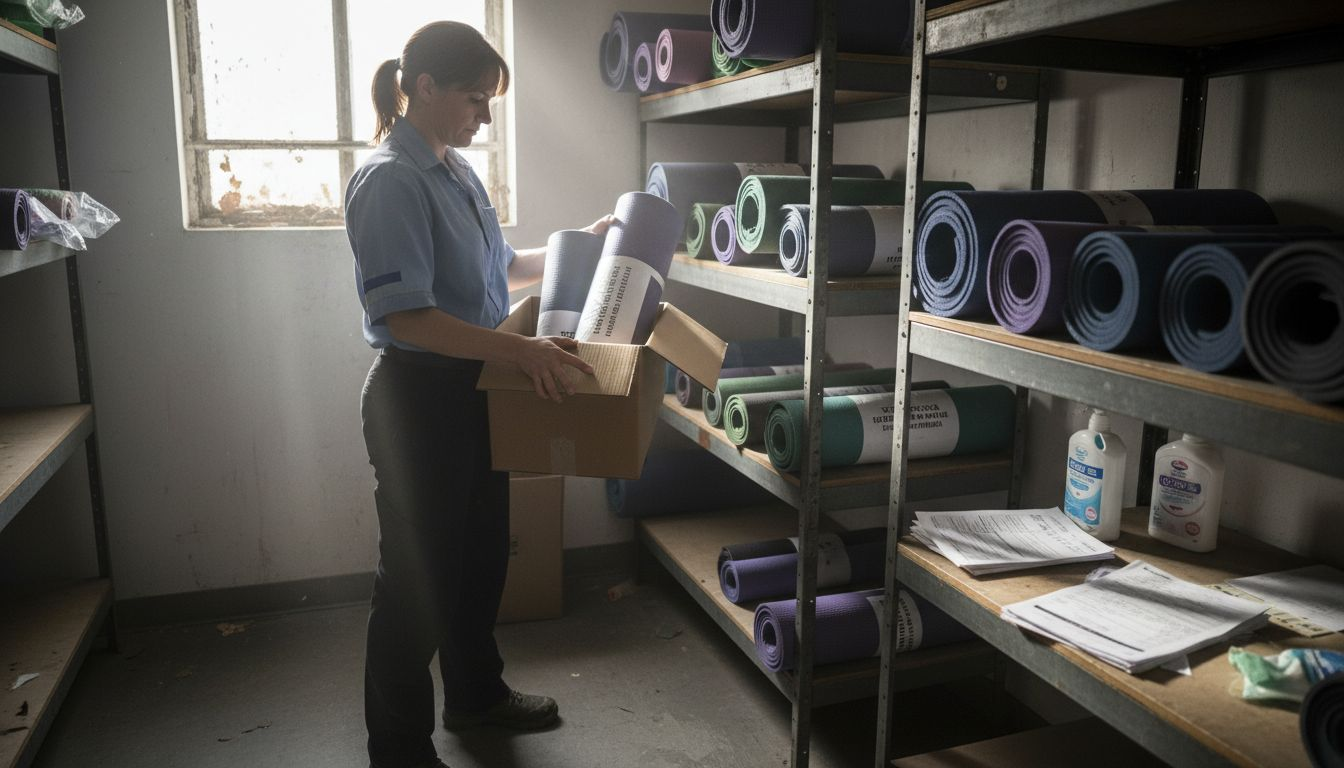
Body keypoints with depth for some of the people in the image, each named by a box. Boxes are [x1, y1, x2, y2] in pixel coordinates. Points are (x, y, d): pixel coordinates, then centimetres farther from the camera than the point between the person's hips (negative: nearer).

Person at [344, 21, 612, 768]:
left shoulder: (459, 168, 8)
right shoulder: (390, 180, -18)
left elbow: (496, 265, 21)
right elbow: (406, 317, -26)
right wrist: (523, 350, -30)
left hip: (474, 387, 9)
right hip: (419, 396, -9)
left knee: (482, 551, 21)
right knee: (419, 572, 4)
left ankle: (476, 691, 43)